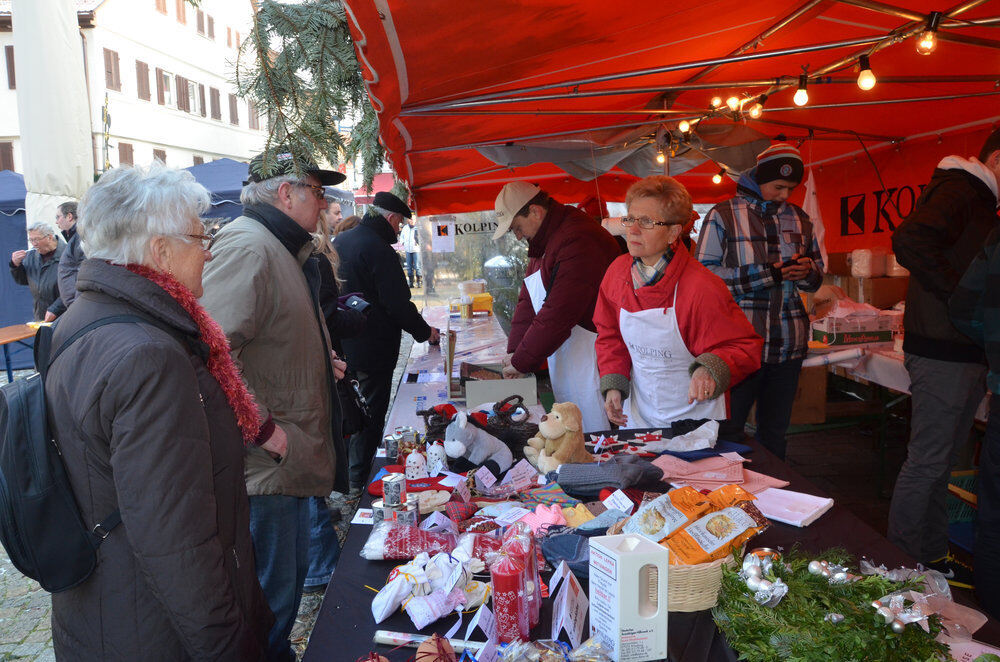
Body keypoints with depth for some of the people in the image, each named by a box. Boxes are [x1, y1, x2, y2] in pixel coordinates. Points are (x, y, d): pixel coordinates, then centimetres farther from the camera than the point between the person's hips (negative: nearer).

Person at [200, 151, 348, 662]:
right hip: (264, 466, -11)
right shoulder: (247, 246, -19)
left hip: (288, 461, 11)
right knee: (271, 592, 4)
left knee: (291, 576, 23)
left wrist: (321, 362, 19)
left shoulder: (284, 250, 17)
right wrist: (263, 428, -26)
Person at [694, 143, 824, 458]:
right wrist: (765, 274, -18)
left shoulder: (799, 218, 15)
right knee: (728, 432, 2)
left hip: (788, 344, 5)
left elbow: (816, 279, 23)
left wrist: (807, 271, -3)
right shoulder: (723, 216, 0)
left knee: (775, 432, 14)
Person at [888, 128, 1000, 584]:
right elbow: (910, 242, -29)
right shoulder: (959, 191, -10)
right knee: (926, 464, -3)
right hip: (943, 354, -10)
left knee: (941, 461, 16)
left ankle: (933, 555, 27)